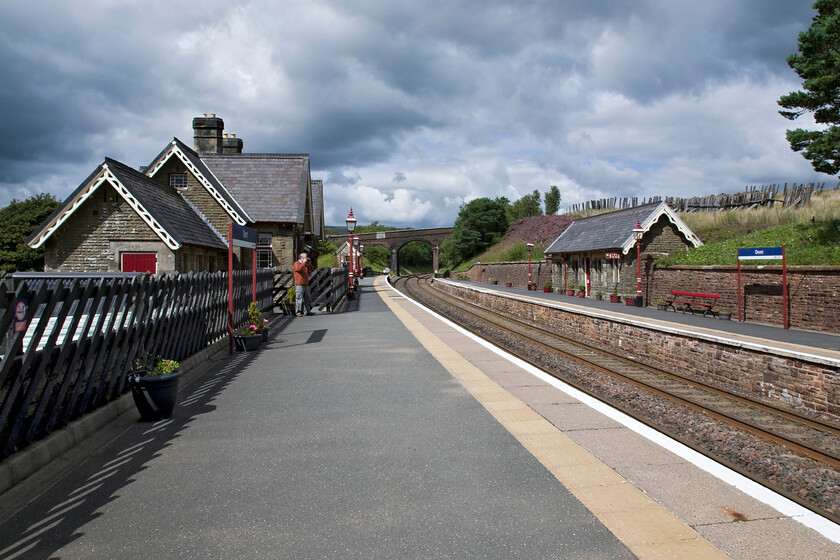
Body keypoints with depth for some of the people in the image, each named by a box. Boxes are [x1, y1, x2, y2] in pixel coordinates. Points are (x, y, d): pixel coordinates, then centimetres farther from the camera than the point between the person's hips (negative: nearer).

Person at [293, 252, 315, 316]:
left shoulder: (306, 264, 18)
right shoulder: (296, 263, -4)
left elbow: (312, 269, 18)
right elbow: (298, 268, -25)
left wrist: (309, 263, 5)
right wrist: (304, 262, -19)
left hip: (306, 284, 8)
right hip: (299, 285, -8)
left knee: (307, 298, 10)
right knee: (299, 298, -9)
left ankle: (307, 311, 18)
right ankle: (298, 312, -6)